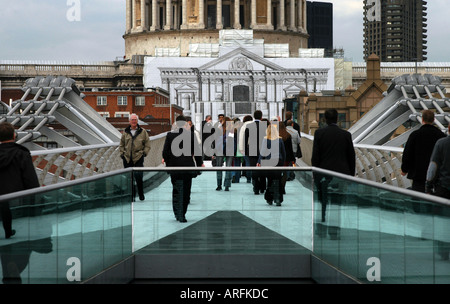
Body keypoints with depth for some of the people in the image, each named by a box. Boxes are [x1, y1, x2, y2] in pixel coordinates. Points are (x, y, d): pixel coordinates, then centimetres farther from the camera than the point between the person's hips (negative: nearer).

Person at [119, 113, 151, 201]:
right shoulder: (125, 132, 11)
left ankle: (141, 195, 3)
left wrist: (144, 153, -2)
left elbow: (147, 144, 8)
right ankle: (131, 194, 14)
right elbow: (121, 144, 17)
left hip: (138, 158, -3)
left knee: (138, 176, -11)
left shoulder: (143, 132, 5)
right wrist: (122, 153, 6)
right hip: (127, 158, 3)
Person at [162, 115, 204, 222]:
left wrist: (168, 164, 14)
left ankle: (178, 213, 3)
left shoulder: (170, 135, -1)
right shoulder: (191, 134, -3)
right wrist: (199, 164, 9)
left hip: (174, 167, 1)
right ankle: (181, 214, 7)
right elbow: (196, 151, -1)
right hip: (188, 166, -1)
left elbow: (165, 152, 1)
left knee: (176, 191, 10)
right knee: (186, 191, 7)